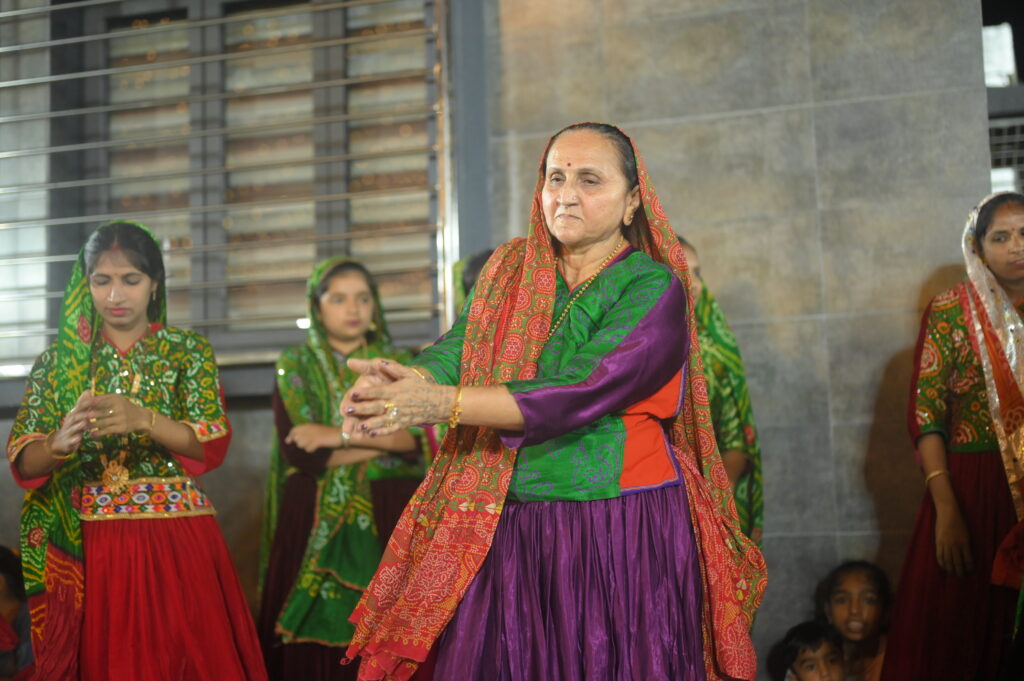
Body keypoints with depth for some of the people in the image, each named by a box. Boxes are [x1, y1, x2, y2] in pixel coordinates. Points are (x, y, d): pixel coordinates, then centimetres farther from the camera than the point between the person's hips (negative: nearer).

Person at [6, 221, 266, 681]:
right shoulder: (57, 361, 7)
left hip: (175, 539, -1)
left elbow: (212, 444, -7)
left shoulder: (188, 351, 4)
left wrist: (144, 420, -24)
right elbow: (23, 463, 1)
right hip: (88, 546, 1)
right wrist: (61, 443, -22)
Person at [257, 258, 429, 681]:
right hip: (315, 524, -1)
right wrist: (386, 440, -6)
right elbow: (302, 454, -8)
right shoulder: (294, 369, 6)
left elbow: (418, 436, -5)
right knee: (316, 635, -3)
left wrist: (341, 435, -11)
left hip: (388, 519, 1)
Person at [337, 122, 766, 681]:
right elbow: (456, 351, -3)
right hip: (502, 527, 4)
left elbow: (579, 395, -20)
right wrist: (397, 385, -26)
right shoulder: (508, 269, 10)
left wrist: (444, 403, -27)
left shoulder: (653, 288, -7)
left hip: (621, 536, -4)